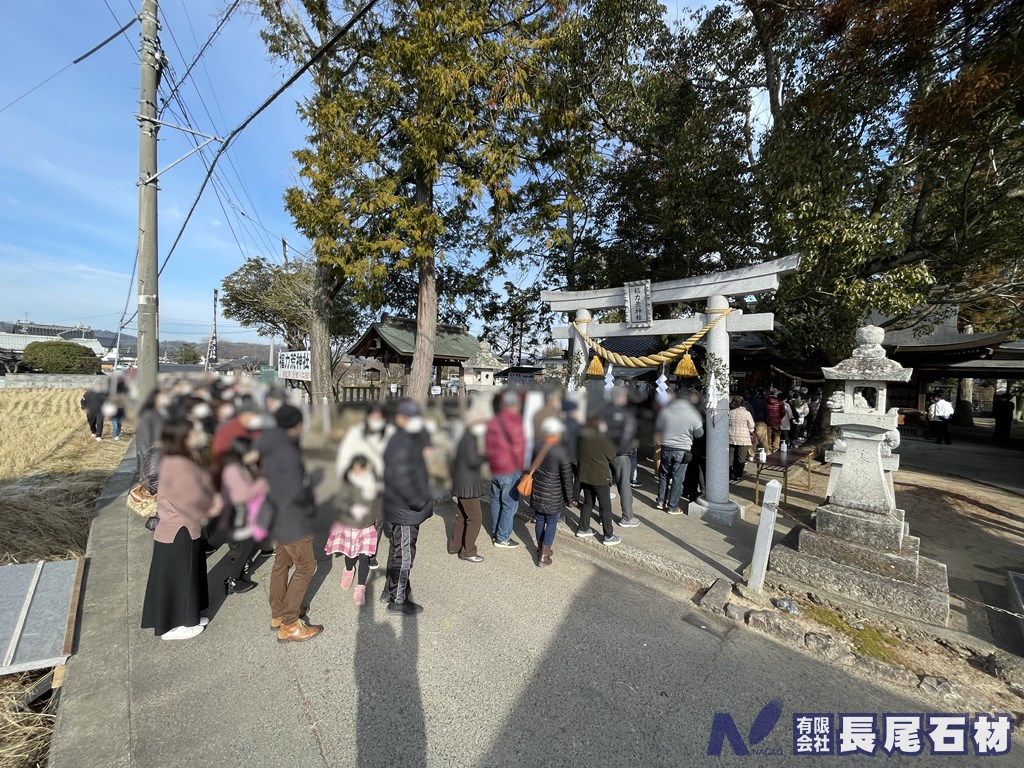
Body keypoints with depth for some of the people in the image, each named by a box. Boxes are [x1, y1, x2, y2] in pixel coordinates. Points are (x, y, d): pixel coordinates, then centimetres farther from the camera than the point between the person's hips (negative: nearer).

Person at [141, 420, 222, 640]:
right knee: (176, 579, 8)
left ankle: (186, 618, 38)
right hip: (178, 533, -10)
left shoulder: (183, 461, 5)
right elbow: (193, 498, -24)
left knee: (186, 576, 22)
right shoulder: (177, 466, -28)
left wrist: (214, 498, -9)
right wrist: (211, 506, -6)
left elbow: (204, 485, 7)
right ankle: (172, 626, 26)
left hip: (185, 529, 10)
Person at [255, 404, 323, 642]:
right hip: (292, 521, -9)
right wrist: (311, 508, -11)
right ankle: (288, 625, 13)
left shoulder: (270, 448, 0)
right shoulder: (288, 453, -29)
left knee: (282, 563, 22)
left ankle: (278, 614, 38)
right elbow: (296, 493, -29)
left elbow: (265, 479, 13)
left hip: (277, 517, 9)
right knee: (306, 567, 4)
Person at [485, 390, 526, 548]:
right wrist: (520, 467, 1)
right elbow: (519, 448, -13)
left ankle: (496, 532, 28)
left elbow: (489, 445, 12)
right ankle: (502, 538, 8)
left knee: (496, 502, 17)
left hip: (494, 470, 7)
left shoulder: (493, 421, 7)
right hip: (511, 471, -7)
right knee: (510, 504, 3)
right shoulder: (515, 422, -15)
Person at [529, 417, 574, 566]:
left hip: (537, 494, 5)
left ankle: (541, 548, 36)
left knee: (539, 520, 18)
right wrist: (569, 497, -1)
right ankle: (543, 556, 13)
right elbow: (567, 477, -14)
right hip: (554, 497, -4)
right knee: (551, 523, 10)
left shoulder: (536, 448, -6)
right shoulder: (561, 452, -20)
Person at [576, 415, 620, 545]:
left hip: (585, 476, 6)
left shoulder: (583, 438, -4)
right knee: (605, 507, 7)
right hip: (600, 478, -6)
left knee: (588, 502, 22)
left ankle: (583, 528, 31)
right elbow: (612, 455, -6)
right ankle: (608, 536, 14)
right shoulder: (603, 441, -20)